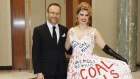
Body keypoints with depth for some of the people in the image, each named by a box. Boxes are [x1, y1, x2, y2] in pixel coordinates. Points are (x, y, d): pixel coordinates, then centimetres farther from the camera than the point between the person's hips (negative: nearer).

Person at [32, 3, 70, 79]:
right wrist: (38, 72, -12)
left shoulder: (64, 30, 7)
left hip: (61, 69, 3)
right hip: (45, 69, -3)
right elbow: (36, 53, -6)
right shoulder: (38, 30, -4)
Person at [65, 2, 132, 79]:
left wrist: (121, 58, -11)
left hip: (90, 65, -2)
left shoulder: (94, 31, -2)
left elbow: (105, 48, -5)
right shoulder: (71, 31, 5)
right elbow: (66, 49, 16)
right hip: (75, 67, 2)